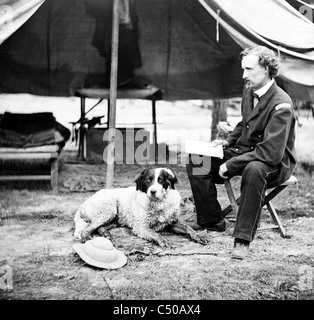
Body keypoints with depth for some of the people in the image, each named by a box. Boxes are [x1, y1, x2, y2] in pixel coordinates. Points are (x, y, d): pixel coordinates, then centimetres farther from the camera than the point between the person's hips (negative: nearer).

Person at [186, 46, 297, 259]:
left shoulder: (281, 105, -24)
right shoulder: (249, 92, 1)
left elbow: (271, 153, -30)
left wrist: (230, 165, -28)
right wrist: (228, 141, 2)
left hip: (276, 164, -8)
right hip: (245, 152, 8)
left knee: (254, 169, -42)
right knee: (197, 160, -7)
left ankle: (243, 239, -32)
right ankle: (212, 220, 5)